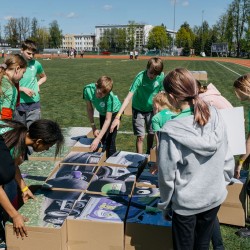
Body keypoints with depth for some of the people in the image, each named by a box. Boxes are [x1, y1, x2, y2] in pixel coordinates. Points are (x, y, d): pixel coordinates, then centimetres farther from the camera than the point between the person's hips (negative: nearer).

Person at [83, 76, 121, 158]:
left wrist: (97, 139, -41)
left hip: (114, 112, -4)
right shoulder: (88, 89, -31)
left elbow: (108, 120, -36)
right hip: (102, 113, 4)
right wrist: (93, 127, -16)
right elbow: (89, 108, -15)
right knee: (103, 139, 12)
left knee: (109, 141, -13)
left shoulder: (110, 97, -40)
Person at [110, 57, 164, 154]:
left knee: (151, 133, 14)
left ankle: (148, 154, 38)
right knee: (140, 137, -4)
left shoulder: (161, 76, -20)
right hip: (138, 109, -3)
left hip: (151, 109, 4)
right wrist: (117, 117, -42)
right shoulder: (140, 77, -31)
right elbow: (128, 97, -36)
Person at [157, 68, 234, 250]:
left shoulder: (171, 131, -26)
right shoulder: (216, 116, -12)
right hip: (215, 197, 4)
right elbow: (227, 159, -2)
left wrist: (165, 205, 1)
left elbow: (167, 176, -16)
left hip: (186, 203, -4)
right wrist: (222, 184, 14)